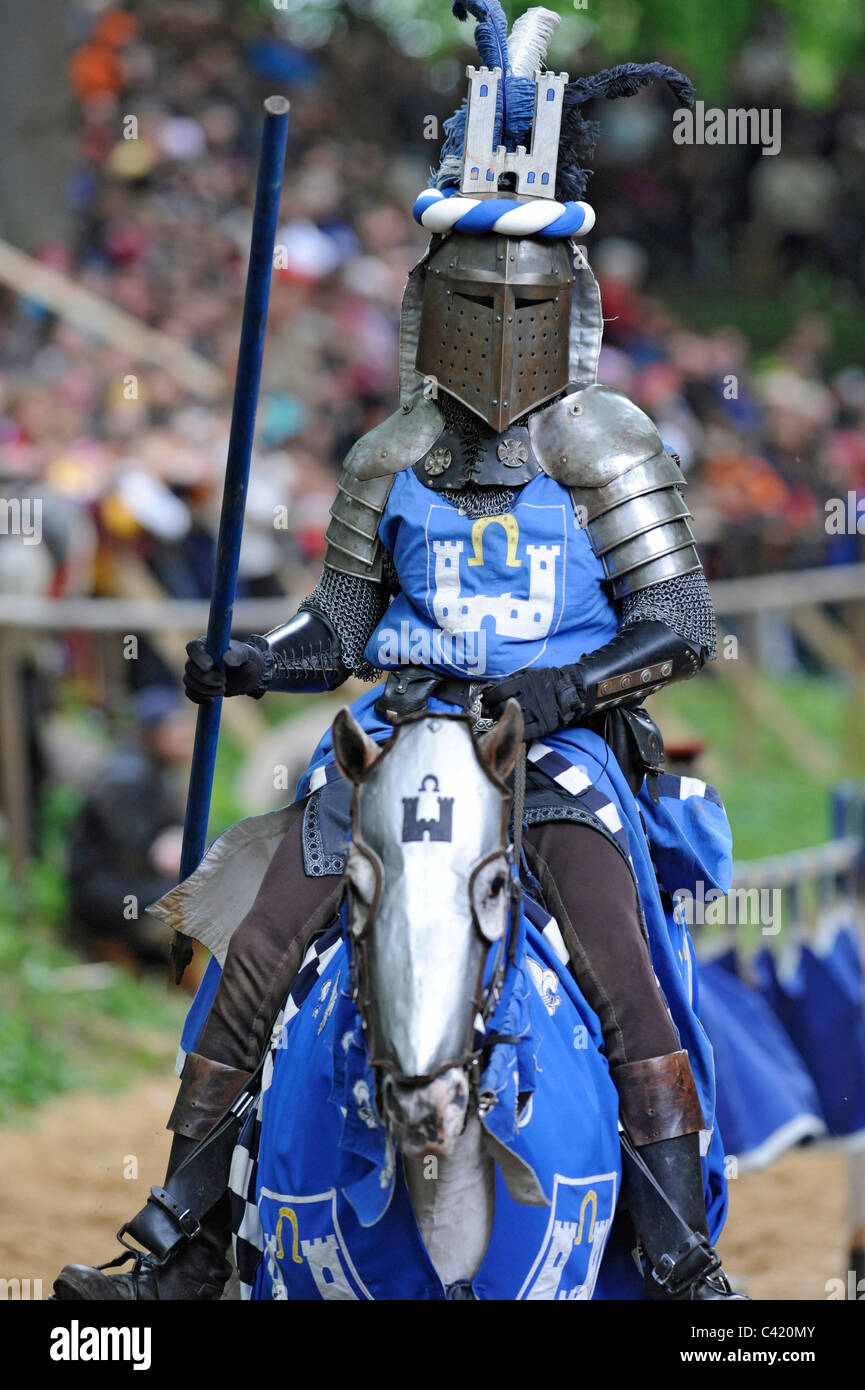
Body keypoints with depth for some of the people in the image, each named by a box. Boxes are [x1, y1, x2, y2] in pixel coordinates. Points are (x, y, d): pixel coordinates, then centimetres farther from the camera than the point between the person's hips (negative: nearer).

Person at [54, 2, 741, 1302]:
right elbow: (342, 628, 16)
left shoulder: (604, 447, -2)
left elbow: (680, 623, -7)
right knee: (256, 963, -9)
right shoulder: (390, 461, 10)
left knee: (621, 968, -26)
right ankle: (183, 1234, 2)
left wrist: (567, 687, -21)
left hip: (562, 744, -3)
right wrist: (248, 664, -3)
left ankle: (683, 1254, -19)